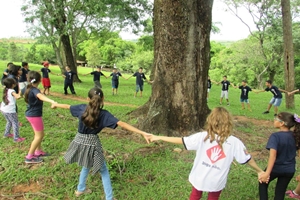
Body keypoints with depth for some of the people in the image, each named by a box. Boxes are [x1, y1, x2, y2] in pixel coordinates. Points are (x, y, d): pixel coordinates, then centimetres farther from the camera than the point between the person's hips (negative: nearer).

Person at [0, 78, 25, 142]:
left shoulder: (5, 90, 8)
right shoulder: (12, 91, -16)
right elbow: (17, 96, -36)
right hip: (10, 111, -8)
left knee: (9, 122, 28)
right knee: (15, 123, 4)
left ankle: (6, 133, 42)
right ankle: (16, 138, 8)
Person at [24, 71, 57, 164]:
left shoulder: (28, 88, 1)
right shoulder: (35, 90, -26)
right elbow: (41, 96, -50)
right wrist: (52, 101, -69)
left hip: (30, 114, 9)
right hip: (35, 115, -9)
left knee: (39, 134, 22)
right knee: (39, 136, 1)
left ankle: (38, 151, 35)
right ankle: (29, 157, 5)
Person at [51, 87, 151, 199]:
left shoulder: (82, 108, -5)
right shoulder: (104, 114, -17)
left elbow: (67, 106, 14)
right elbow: (122, 124, -26)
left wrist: (56, 105, 36)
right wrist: (143, 133, -31)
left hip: (80, 141, 5)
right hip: (92, 144, -5)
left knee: (86, 166, 30)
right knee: (103, 171, 11)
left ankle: (80, 189, 46)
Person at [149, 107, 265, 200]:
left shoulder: (202, 136, -15)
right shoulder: (234, 142, -14)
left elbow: (181, 140, -12)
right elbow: (247, 159, -3)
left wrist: (159, 138, -4)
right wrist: (259, 171, 15)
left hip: (199, 177, 0)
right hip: (217, 181, 0)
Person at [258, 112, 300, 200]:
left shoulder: (275, 136, -25)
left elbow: (273, 155, -34)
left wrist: (267, 173, -37)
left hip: (275, 168, -5)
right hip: (289, 170, 5)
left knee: (263, 183, 25)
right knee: (280, 192, 19)